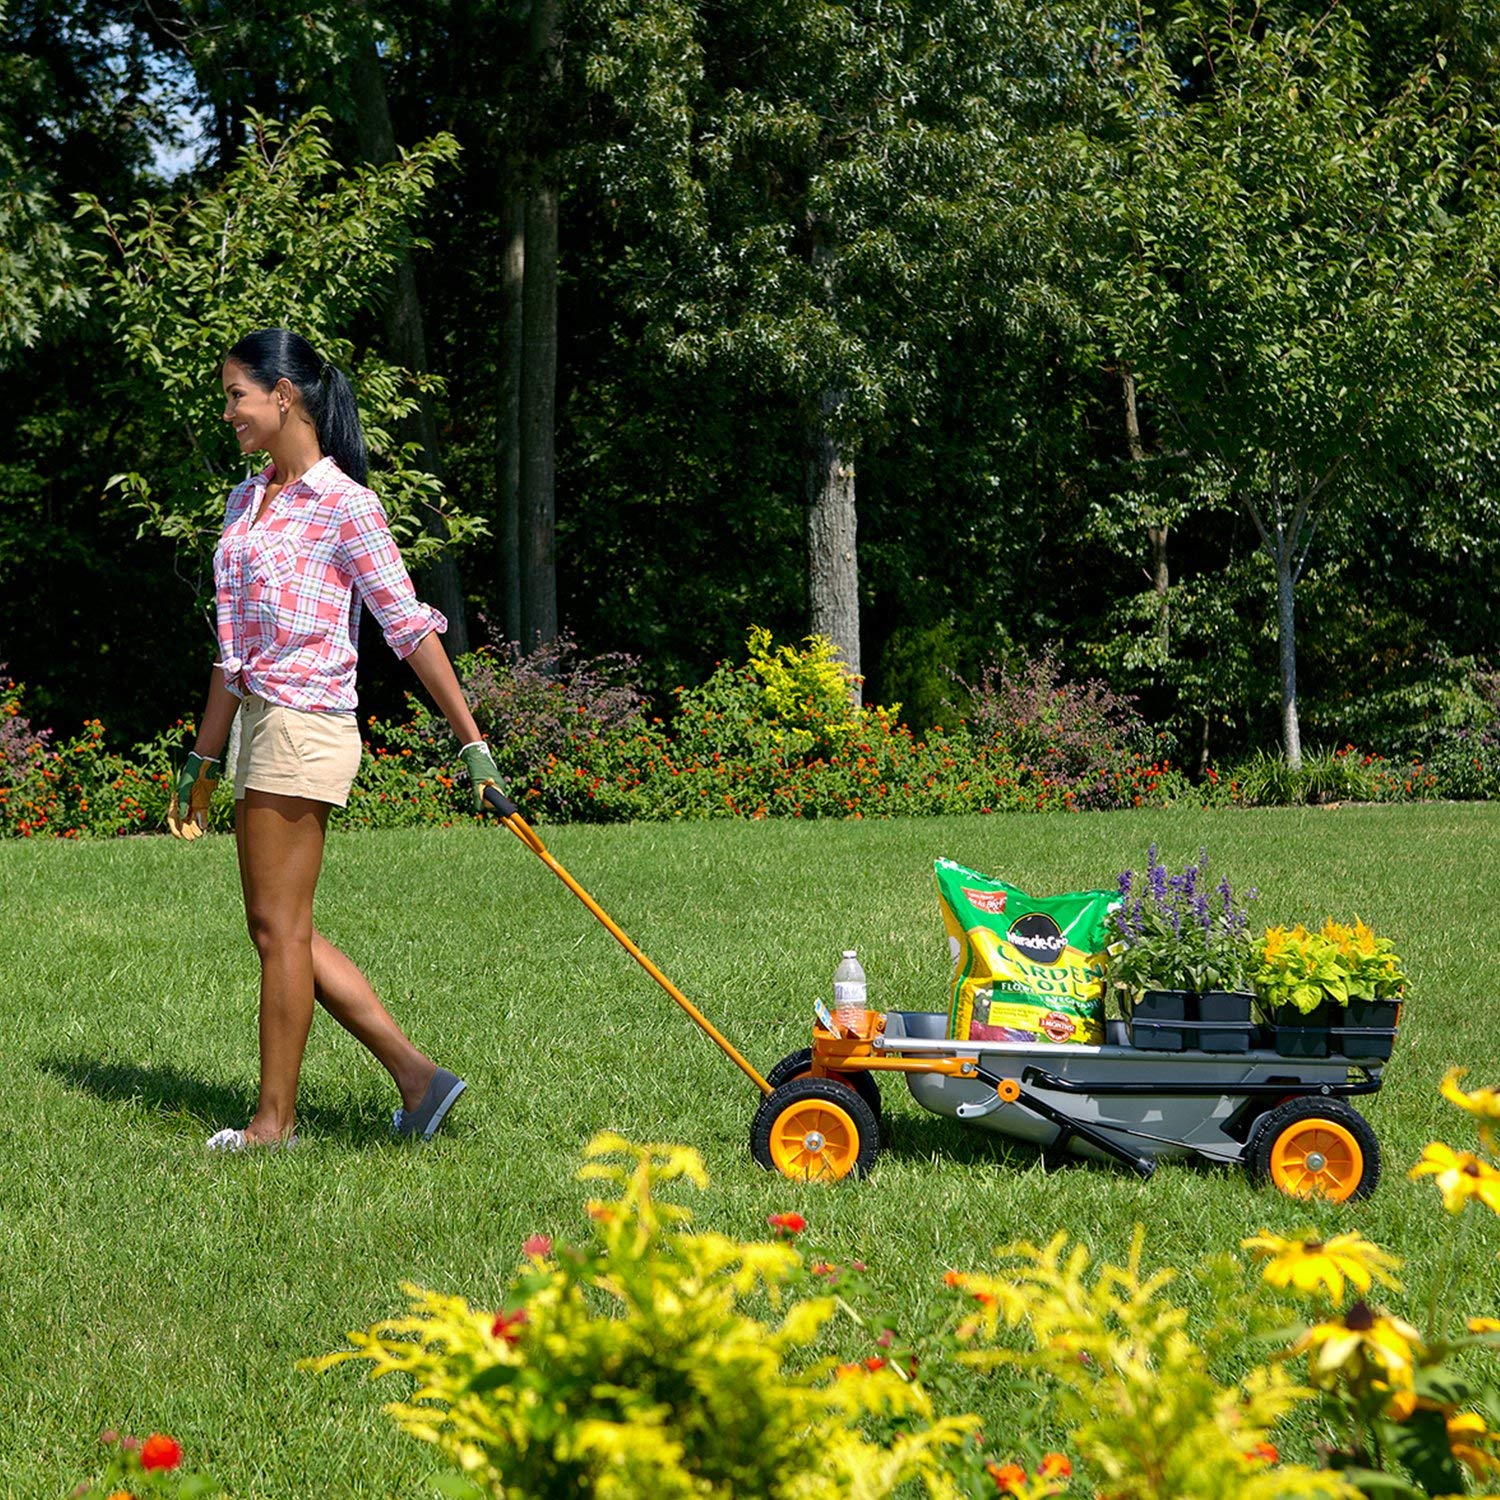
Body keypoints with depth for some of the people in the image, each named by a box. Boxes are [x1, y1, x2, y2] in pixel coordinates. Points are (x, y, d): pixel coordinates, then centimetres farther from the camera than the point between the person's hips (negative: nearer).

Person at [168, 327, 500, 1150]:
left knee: (280, 926, -2)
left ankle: (274, 1119, 8)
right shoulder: (245, 502, 14)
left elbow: (409, 625, -9)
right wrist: (203, 760, 19)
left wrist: (471, 742, -10)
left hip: (306, 727, -9)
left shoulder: (344, 505, -9)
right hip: (262, 726, 9)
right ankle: (417, 1075, 13)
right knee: (278, 928, 9)